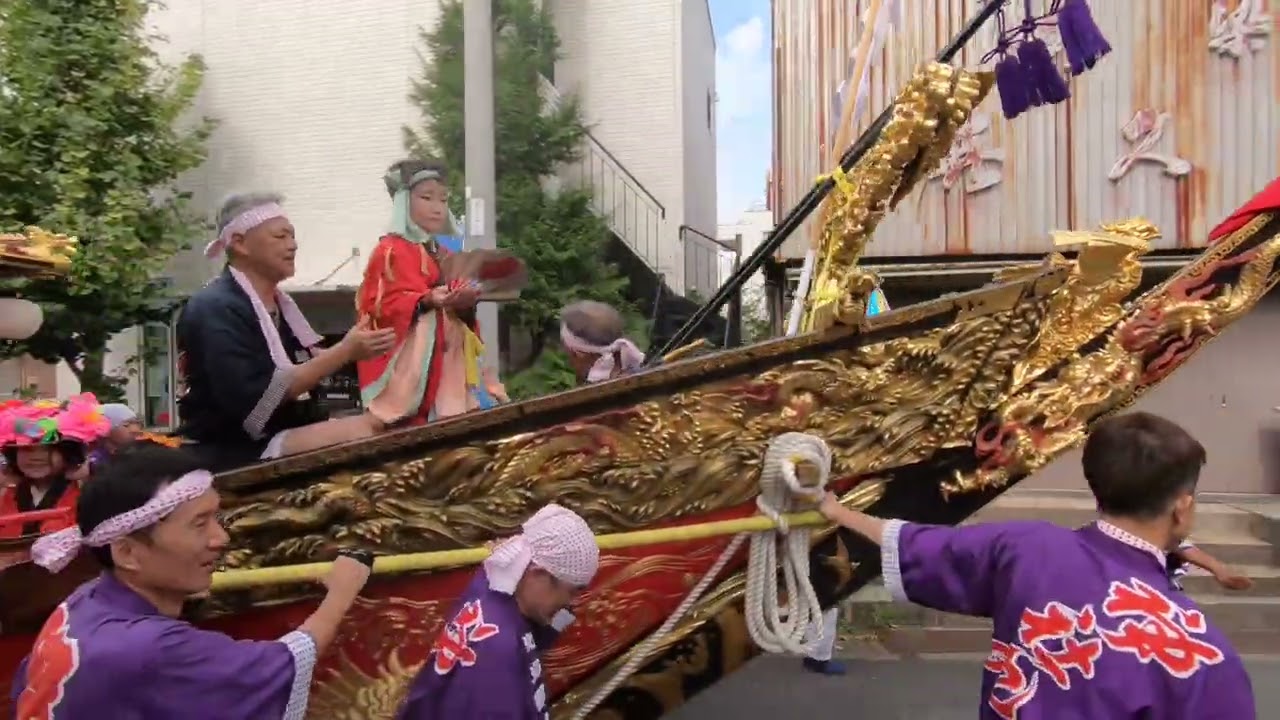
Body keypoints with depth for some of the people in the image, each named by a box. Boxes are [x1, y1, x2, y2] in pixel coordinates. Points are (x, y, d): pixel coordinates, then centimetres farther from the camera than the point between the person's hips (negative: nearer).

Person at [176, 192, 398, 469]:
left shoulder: (278, 300, 13)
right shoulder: (215, 309, -14)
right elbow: (256, 397, -24)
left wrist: (353, 349, -3)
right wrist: (344, 352, -24)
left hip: (292, 430, 9)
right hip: (238, 451, -9)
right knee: (359, 435, -26)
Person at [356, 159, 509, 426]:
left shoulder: (448, 251, 18)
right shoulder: (392, 251, -3)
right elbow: (386, 305, -12)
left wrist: (465, 305, -4)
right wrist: (428, 301, -27)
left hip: (451, 358, 7)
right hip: (414, 362, -7)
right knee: (418, 421, -13)